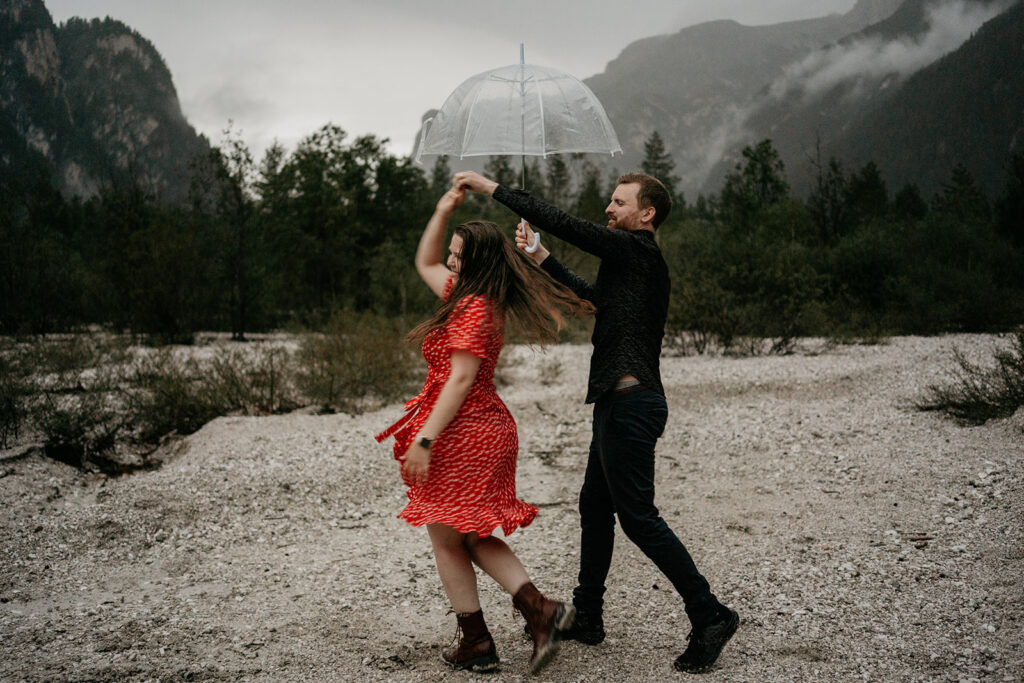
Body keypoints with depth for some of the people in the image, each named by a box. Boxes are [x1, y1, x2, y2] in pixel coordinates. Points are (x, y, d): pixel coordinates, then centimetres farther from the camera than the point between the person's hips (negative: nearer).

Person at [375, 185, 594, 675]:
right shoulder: (467, 295, 12)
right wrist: (442, 212, 19)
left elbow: (460, 380, -22)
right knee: (472, 537, 16)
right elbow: (424, 264, 29)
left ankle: (475, 644, 14)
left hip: (461, 434, -10)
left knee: (446, 540, 5)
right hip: (487, 430, 10)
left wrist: (425, 439, -23)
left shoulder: (475, 309, -17)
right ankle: (539, 608, 4)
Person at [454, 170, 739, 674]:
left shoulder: (635, 250, -11)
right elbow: (590, 295, 35)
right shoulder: (631, 261, 18)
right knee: (595, 505, 16)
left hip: (631, 402, -10)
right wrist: (540, 258, 33)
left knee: (637, 516, -7)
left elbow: (562, 223, -16)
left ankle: (709, 616, 0)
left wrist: (490, 188, -10)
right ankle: (586, 617, 27)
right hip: (619, 403, 10)